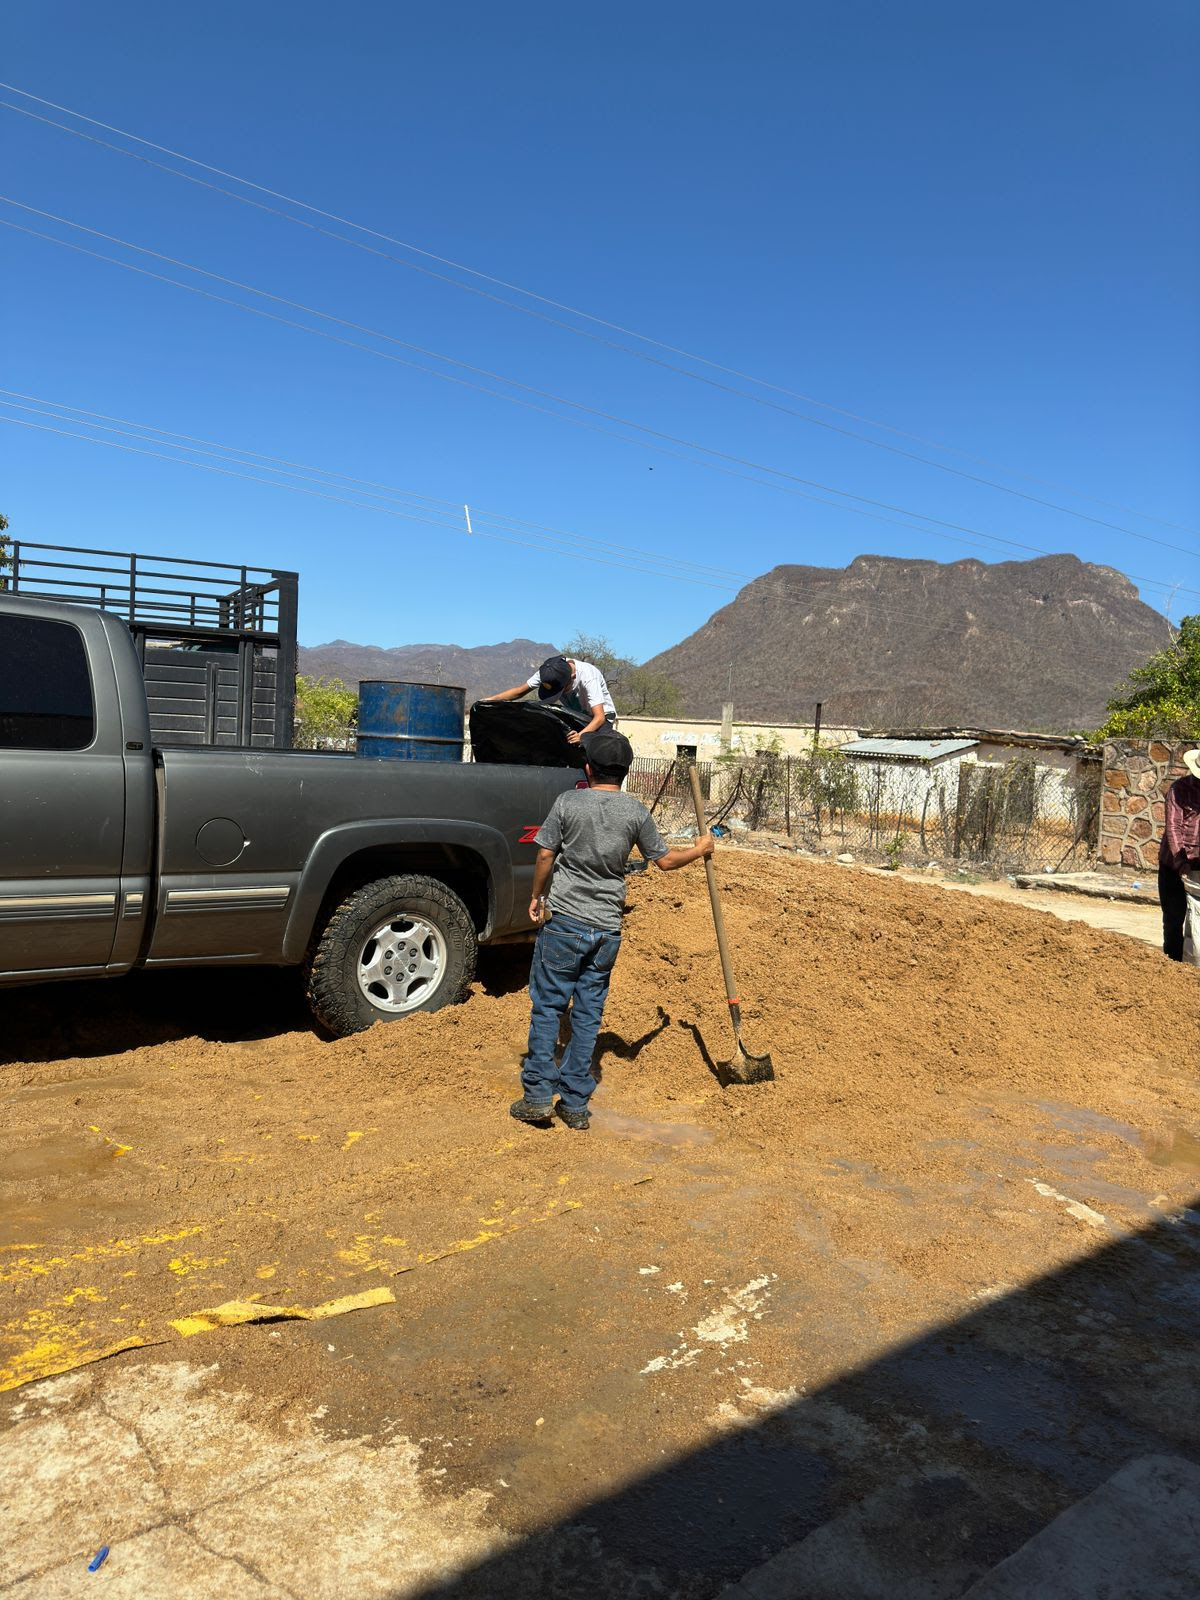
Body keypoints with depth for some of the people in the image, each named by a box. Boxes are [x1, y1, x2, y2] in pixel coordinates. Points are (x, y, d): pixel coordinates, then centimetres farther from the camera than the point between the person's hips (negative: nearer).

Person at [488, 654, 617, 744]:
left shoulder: (588, 678, -34)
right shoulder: (547, 671, -18)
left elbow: (599, 717, -39)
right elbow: (520, 691, -8)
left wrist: (581, 735, -58)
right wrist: (490, 700, -22)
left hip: (602, 717, -6)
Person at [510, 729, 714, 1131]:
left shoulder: (569, 802, -7)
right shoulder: (636, 812, 0)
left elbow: (545, 855, -4)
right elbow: (664, 860, 8)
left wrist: (537, 896, 12)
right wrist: (699, 850, 26)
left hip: (564, 921, -3)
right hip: (607, 929, 3)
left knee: (547, 1006, 7)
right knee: (588, 1014, 10)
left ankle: (538, 1094, 7)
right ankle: (575, 1104, 15)